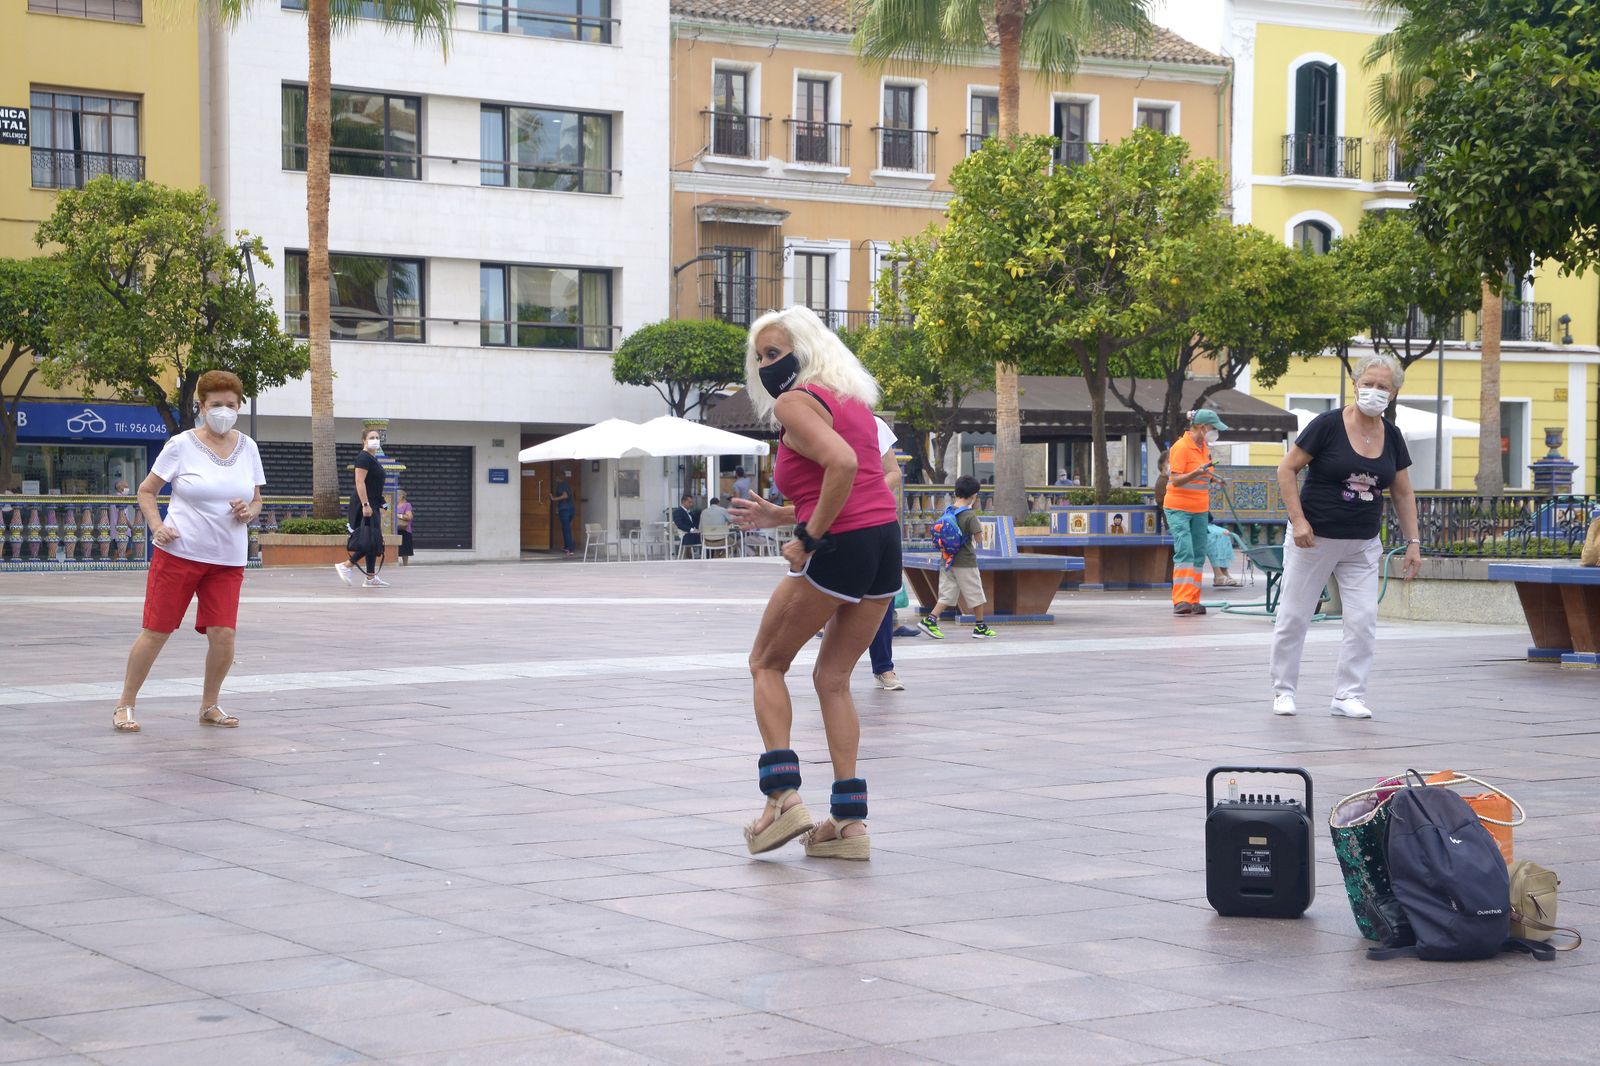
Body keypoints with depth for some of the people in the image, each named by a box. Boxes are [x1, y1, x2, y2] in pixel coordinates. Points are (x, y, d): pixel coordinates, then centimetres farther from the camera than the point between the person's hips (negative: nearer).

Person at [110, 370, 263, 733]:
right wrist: (156, 526, -13)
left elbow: (256, 500, 17)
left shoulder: (247, 448, 8)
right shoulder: (182, 445, -4)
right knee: (156, 632, 0)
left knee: (223, 636, -6)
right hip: (179, 553, -3)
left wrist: (249, 512, -6)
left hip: (228, 560, 3)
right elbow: (146, 491, 3)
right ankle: (125, 706, 15)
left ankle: (209, 706, 17)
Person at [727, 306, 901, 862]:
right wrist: (780, 516, 19)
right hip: (885, 541, 8)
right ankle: (850, 821, 9)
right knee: (832, 678, 15)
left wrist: (808, 538, -18)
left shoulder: (794, 402, -7)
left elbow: (842, 464, -24)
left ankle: (784, 797, -1)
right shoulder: (852, 399, 20)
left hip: (840, 547, -8)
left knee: (766, 663, 10)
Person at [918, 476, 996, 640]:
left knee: (947, 594, 9)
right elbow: (978, 538, -13)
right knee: (976, 595, 8)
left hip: (948, 560, 6)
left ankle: (930, 620, -5)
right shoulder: (970, 515, -15)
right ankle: (980, 628, 15)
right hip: (966, 562, -6)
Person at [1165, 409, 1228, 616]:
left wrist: (1211, 478, 8)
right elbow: (1176, 480, -17)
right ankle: (1181, 601, -21)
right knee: (1185, 552, -17)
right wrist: (1196, 473, -32)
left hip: (1200, 510, 8)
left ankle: (1193, 601, 6)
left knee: (1198, 556, 4)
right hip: (1179, 508, -8)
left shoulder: (1205, 448, 13)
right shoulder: (1181, 447, -12)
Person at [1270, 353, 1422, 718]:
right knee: (1293, 616, 4)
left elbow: (1403, 493, 12)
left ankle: (1348, 695, 5)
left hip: (1362, 546, 4)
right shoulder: (1328, 425, -11)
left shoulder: (1392, 436, 4)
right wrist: (1298, 519, -15)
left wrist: (1413, 541, 6)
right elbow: (1287, 470, -8)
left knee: (1363, 620, -4)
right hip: (1314, 538, -4)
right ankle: (1283, 690, 19)